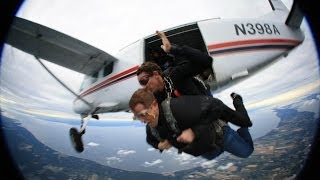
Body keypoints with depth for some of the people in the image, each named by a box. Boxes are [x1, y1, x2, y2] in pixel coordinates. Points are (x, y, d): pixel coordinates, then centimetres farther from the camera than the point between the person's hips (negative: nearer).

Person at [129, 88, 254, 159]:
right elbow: (151, 139, 5)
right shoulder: (151, 128, -20)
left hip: (217, 134, -6)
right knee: (211, 156, 39)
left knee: (246, 151, 24)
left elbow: (215, 105, -41)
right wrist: (159, 145, -18)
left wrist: (194, 131, -44)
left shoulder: (177, 107, -45)